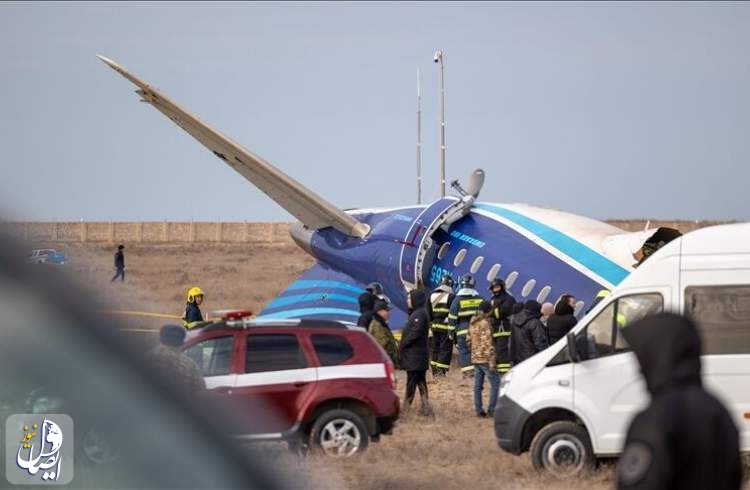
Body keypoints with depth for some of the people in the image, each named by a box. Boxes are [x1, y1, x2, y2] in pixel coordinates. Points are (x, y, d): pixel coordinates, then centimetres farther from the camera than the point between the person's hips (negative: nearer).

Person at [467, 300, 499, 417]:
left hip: (475, 358, 9)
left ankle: (478, 410, 12)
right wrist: (492, 362, -19)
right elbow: (488, 344, -19)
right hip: (485, 358, -9)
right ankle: (492, 409, -7)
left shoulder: (473, 323, 11)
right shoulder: (485, 324, -15)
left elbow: (468, 339, 18)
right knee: (496, 382, -3)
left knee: (478, 385, 10)